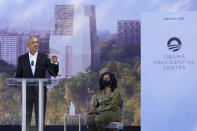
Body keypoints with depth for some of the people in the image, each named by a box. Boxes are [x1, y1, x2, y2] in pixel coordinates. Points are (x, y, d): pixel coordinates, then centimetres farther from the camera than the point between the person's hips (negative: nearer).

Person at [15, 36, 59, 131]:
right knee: (26, 116, 1)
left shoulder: (44, 58, 3)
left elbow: (53, 73, -3)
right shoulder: (22, 59, 5)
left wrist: (54, 62, -20)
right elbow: (18, 76, 8)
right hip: (27, 91, 0)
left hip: (40, 91, 0)